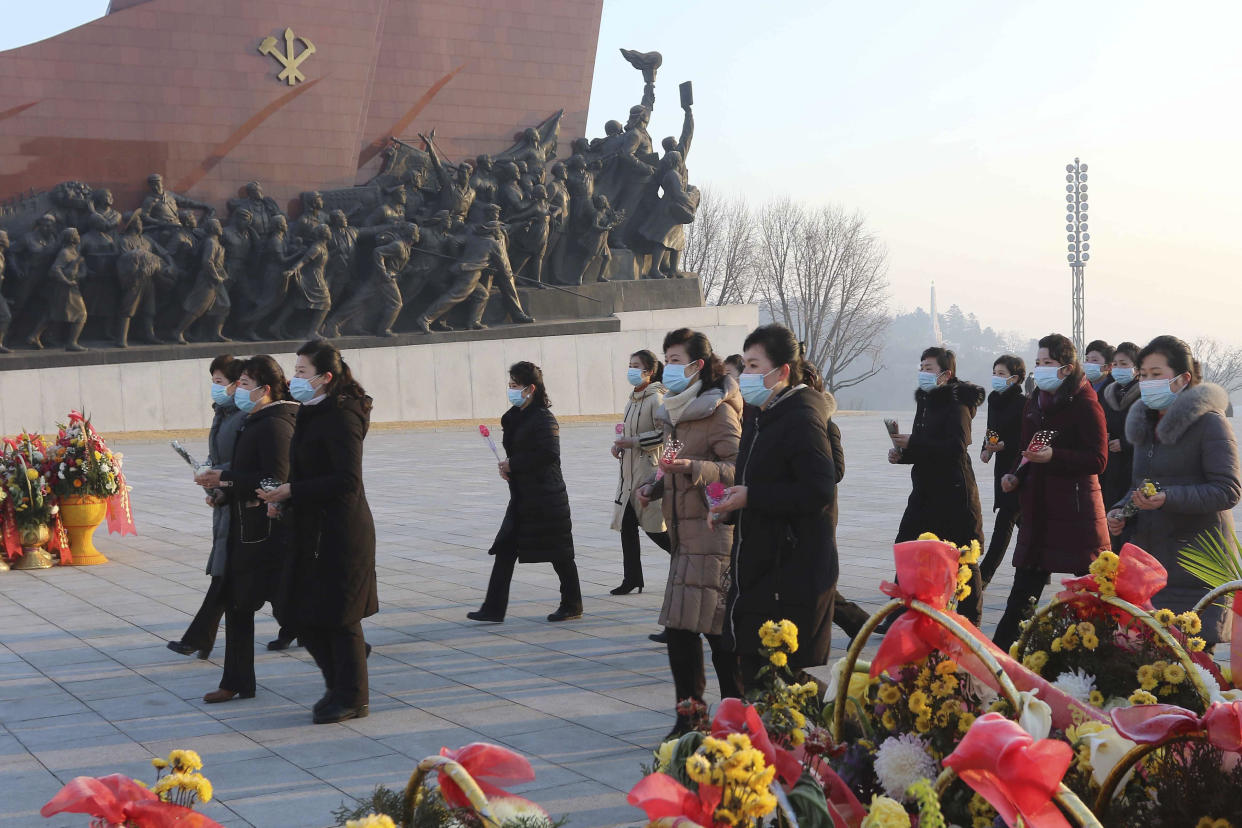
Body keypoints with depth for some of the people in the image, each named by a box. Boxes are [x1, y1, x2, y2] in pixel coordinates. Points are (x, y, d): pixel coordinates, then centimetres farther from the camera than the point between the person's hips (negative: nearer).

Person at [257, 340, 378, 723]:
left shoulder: (341, 417, -15)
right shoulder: (312, 414, 13)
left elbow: (347, 483, -21)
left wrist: (292, 492, -19)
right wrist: (282, 497, 4)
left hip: (340, 533, -9)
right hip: (312, 530, 9)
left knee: (337, 617, -1)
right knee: (303, 616, 12)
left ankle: (352, 699, 11)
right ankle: (339, 688, 25)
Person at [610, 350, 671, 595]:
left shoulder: (656, 399, -12)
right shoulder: (633, 398, 14)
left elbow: (665, 434, -18)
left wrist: (633, 442, -19)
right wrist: (619, 443, 6)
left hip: (649, 469, -9)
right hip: (630, 471, 9)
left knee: (653, 526, -5)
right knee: (626, 524, 7)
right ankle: (631, 578, 13)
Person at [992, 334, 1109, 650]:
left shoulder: (1084, 403, -9)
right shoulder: (1035, 402, 14)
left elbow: (1098, 459, -14)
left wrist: (1053, 456, -25)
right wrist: (1015, 476, 6)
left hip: (1076, 508, -7)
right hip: (1038, 506, 7)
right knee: (1025, 585, 9)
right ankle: (1001, 649, 11)